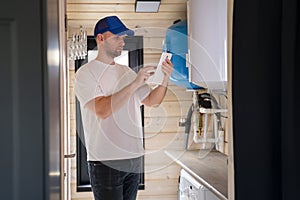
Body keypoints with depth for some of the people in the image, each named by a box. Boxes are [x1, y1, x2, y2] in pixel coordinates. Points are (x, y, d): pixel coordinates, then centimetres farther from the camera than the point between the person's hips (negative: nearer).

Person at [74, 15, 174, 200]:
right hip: (106, 162, -6)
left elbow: (152, 101, 16)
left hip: (134, 157, 6)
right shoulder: (85, 73, -6)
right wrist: (135, 84, -20)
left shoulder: (127, 72, 14)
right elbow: (102, 110, -20)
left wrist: (165, 80, -3)